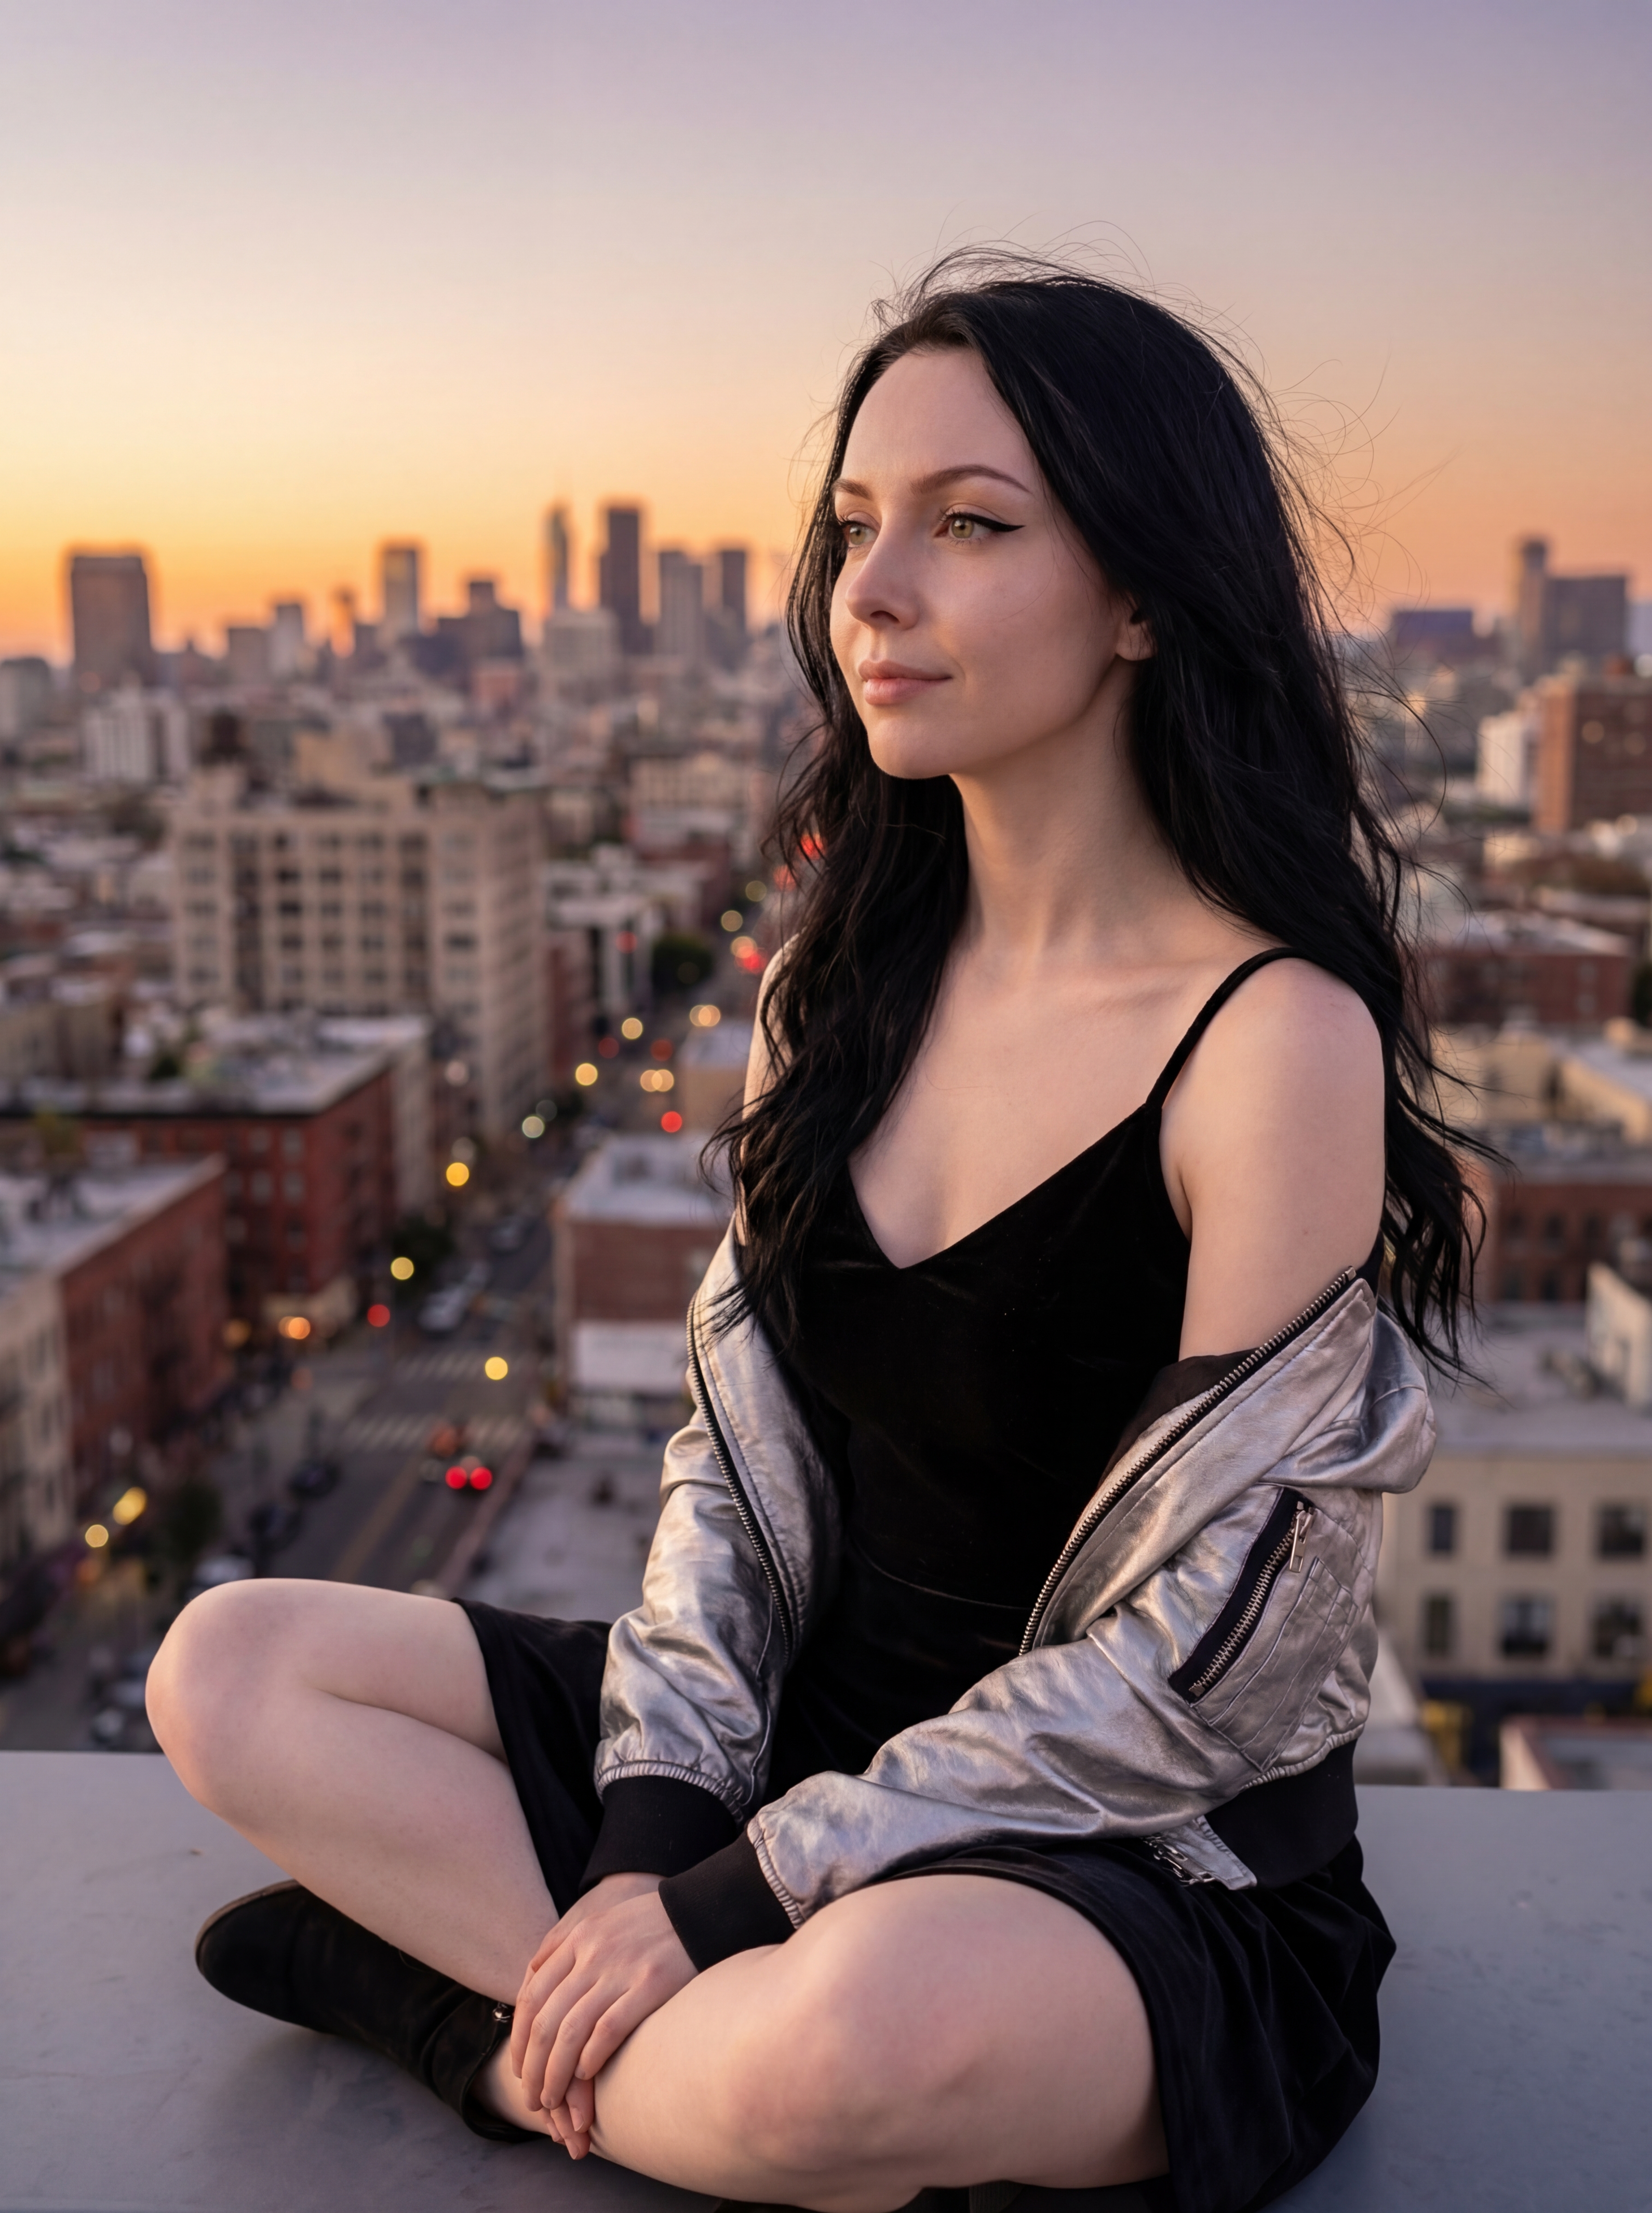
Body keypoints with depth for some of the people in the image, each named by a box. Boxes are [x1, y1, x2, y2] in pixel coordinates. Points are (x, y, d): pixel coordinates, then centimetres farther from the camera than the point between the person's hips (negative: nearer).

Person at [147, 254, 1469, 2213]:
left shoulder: (1277, 1042, -20)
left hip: (1152, 1880, -5)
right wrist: (651, 1832, -10)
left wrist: (716, 1909, -17)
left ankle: (470, 2010, -7)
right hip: (811, 1745, 6)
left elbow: (1187, 1675, -18)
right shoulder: (844, 973, 2)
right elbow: (739, 1434, 3)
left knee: (860, 2036, -38)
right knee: (229, 1672, -4)